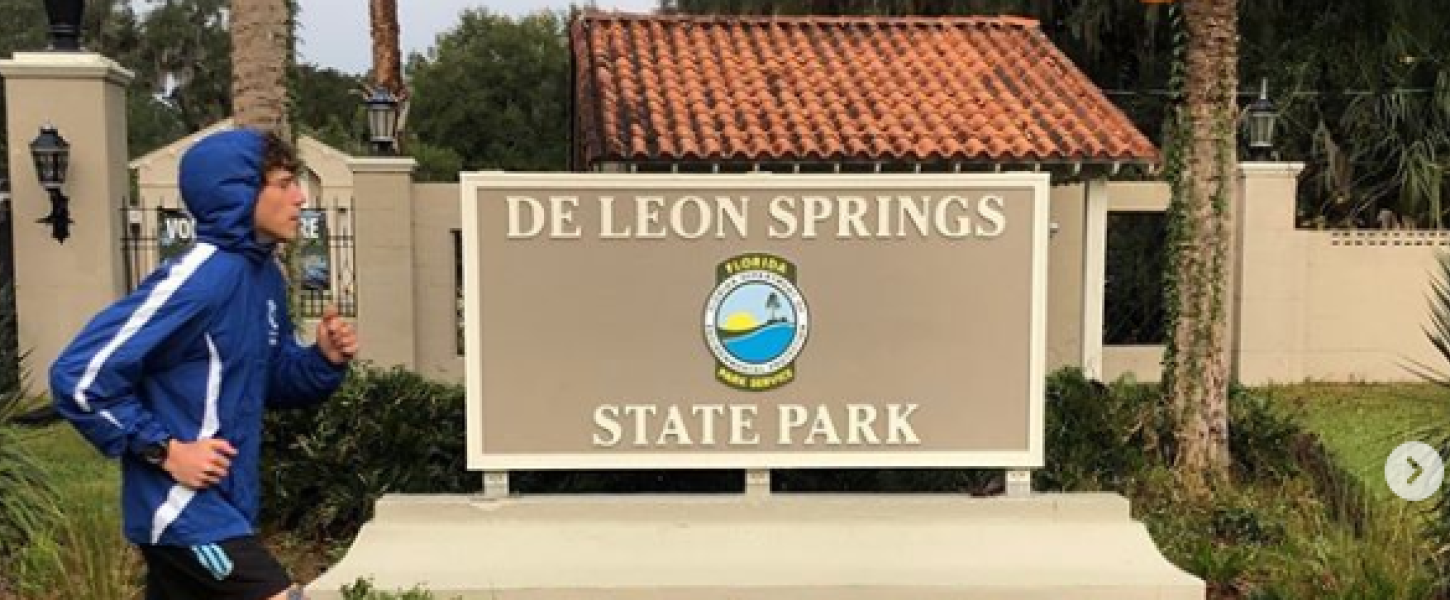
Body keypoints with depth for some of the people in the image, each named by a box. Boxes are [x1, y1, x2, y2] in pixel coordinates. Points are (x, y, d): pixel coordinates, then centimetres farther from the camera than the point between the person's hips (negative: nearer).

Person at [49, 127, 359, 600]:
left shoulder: (265, 276, 6)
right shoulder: (196, 280, -21)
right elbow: (78, 376, -20)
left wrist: (324, 360, -2)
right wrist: (164, 449, -18)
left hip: (225, 502, 9)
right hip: (185, 507, -9)